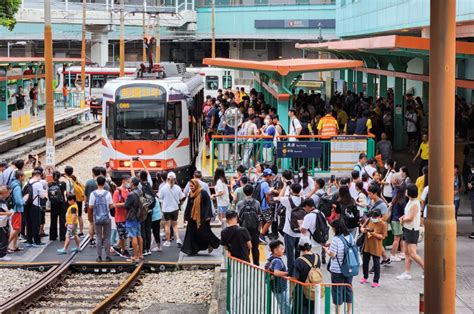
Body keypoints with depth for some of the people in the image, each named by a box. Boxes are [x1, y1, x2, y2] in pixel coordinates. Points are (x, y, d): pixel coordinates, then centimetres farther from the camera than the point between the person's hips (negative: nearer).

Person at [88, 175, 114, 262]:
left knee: (99, 238, 7)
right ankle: (107, 256, 5)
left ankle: (99, 257, 6)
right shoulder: (107, 193, -8)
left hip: (97, 218, 1)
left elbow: (90, 207, -5)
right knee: (107, 238, 6)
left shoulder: (93, 194, -7)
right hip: (106, 218, -1)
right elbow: (111, 206, -3)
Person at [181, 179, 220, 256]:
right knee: (192, 233, 3)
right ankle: (193, 250, 9)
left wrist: (207, 216, -18)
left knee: (203, 232, -3)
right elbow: (188, 206, 15)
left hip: (202, 217, -6)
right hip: (193, 217, 6)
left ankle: (212, 244, 21)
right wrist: (186, 216, 11)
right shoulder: (191, 194, 9)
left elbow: (208, 204, -12)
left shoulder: (203, 193, -10)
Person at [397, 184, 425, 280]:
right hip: (407, 229, 10)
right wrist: (403, 217, 2)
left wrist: (403, 219, -4)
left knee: (412, 254, -9)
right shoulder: (410, 202, 10)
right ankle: (407, 273, 13)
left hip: (412, 230, -10)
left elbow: (410, 218, -22)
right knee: (407, 253, 10)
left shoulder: (415, 204, -20)